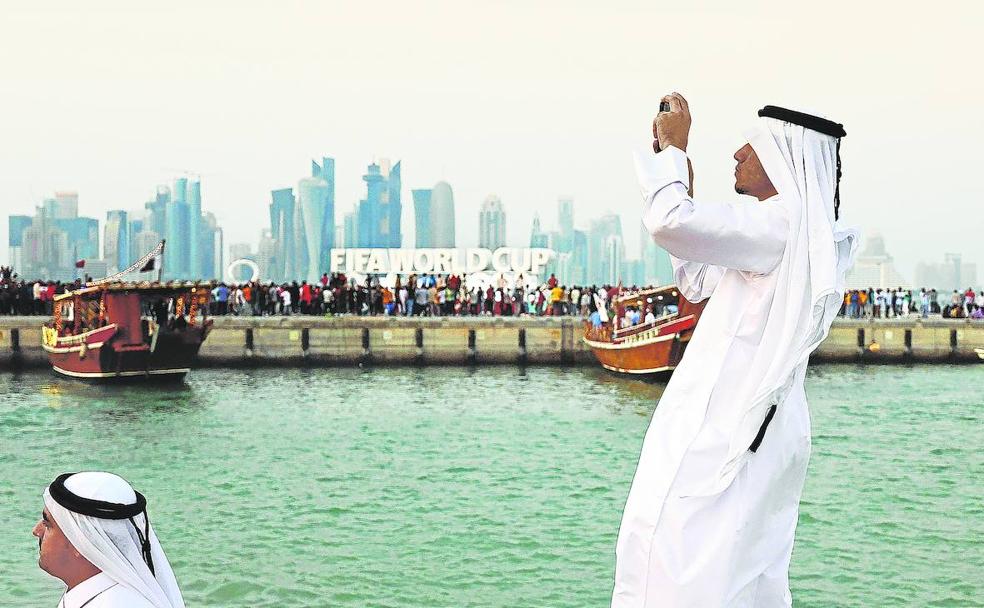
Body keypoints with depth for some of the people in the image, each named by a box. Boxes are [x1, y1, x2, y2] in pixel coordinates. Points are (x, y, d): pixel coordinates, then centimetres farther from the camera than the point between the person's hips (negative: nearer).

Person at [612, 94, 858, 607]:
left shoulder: (782, 224, -15)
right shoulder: (801, 235, 17)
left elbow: (670, 223, -26)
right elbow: (698, 283, 25)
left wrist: (674, 149, -8)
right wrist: (679, 171, 21)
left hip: (722, 432, -10)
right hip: (756, 429, 10)